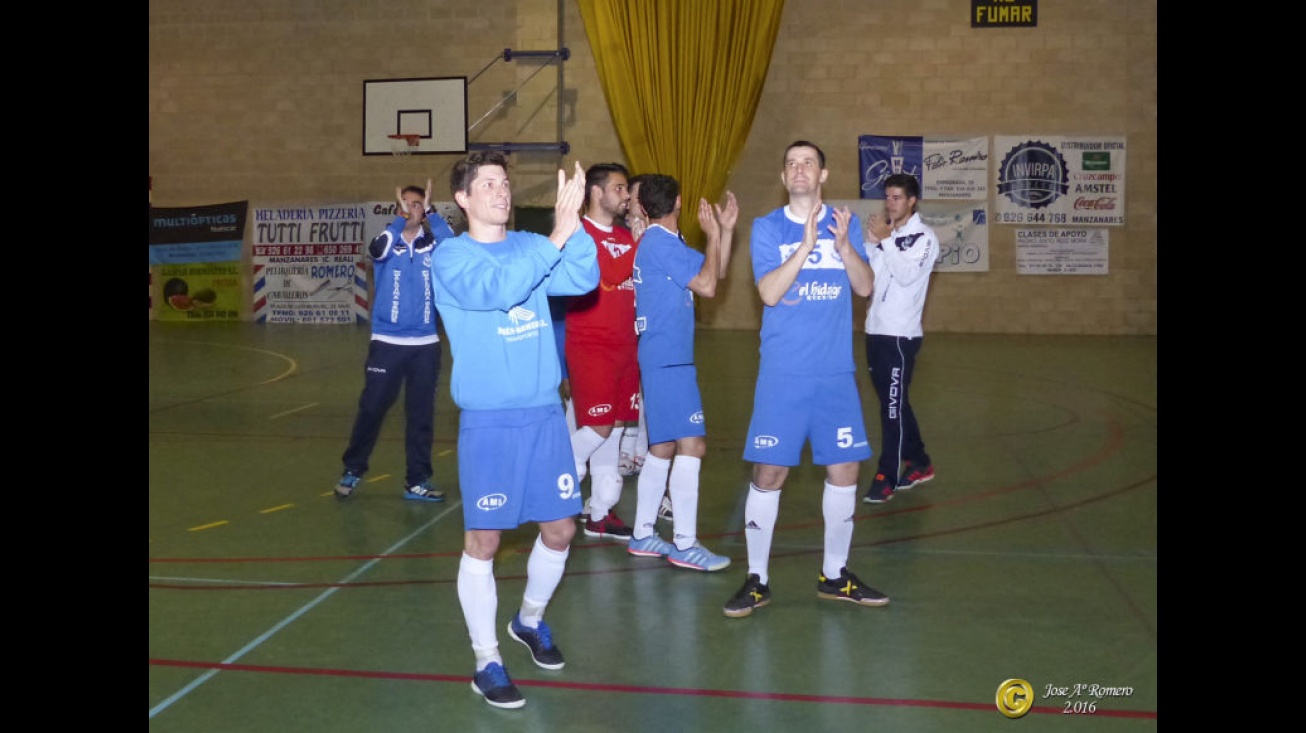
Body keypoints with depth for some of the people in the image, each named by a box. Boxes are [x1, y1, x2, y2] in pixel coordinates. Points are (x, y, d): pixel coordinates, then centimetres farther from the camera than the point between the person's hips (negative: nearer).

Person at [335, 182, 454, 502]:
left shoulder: (431, 246, 3)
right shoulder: (388, 244, 1)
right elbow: (377, 250, -23)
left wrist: (429, 212, -21)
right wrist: (400, 219, -21)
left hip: (425, 344, 1)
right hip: (387, 343, -1)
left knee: (421, 414, 6)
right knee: (371, 409, 3)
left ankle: (417, 481, 16)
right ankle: (352, 471, 21)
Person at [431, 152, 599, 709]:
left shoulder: (532, 246, 9)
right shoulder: (451, 257, -5)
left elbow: (584, 278, -8)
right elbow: (495, 289, -25)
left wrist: (573, 227, -24)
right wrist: (556, 238, -30)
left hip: (545, 413, 5)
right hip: (488, 420, -5)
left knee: (560, 529, 10)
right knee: (483, 540, -1)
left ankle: (530, 620, 36)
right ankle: (487, 662, 13)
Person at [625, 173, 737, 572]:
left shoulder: (663, 242, 17)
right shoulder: (662, 243, -12)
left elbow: (715, 271, 20)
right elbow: (707, 285, -16)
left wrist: (726, 229, 10)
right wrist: (713, 233, -7)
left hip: (664, 358, 11)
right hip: (668, 360, -11)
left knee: (663, 447, 14)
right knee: (691, 445, -12)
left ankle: (643, 535, 20)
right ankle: (685, 544, -9)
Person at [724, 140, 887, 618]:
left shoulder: (845, 223, 8)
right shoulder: (767, 228, 1)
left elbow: (865, 287, -1)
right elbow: (769, 293, -11)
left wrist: (844, 245, -17)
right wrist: (806, 244, -21)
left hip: (836, 372, 3)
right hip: (783, 373, -2)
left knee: (844, 471, 6)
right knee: (768, 473, -3)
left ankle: (835, 574, 23)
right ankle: (757, 579, 10)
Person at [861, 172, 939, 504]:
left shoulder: (924, 236, -6)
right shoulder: (886, 232, 14)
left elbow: (907, 275, -20)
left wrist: (885, 240, -19)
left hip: (901, 335, -7)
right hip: (876, 331, 7)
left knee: (894, 406, -5)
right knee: (893, 404, 14)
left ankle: (886, 479, 0)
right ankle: (920, 463, 27)